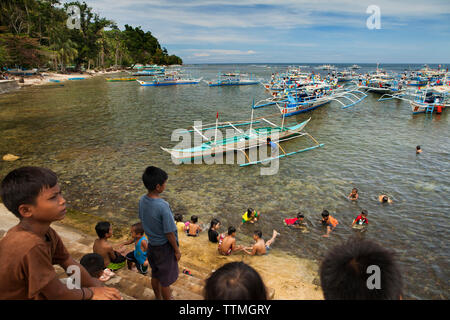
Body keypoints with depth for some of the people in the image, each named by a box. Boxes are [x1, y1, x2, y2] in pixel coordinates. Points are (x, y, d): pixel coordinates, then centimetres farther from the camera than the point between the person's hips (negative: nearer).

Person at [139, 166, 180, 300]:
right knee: (165, 279, 14)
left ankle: (158, 297, 48)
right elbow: (169, 233, -24)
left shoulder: (142, 200, -10)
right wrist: (177, 250, -10)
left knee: (155, 275, 27)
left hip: (151, 244, 7)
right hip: (165, 246, -7)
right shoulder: (163, 206, -32)